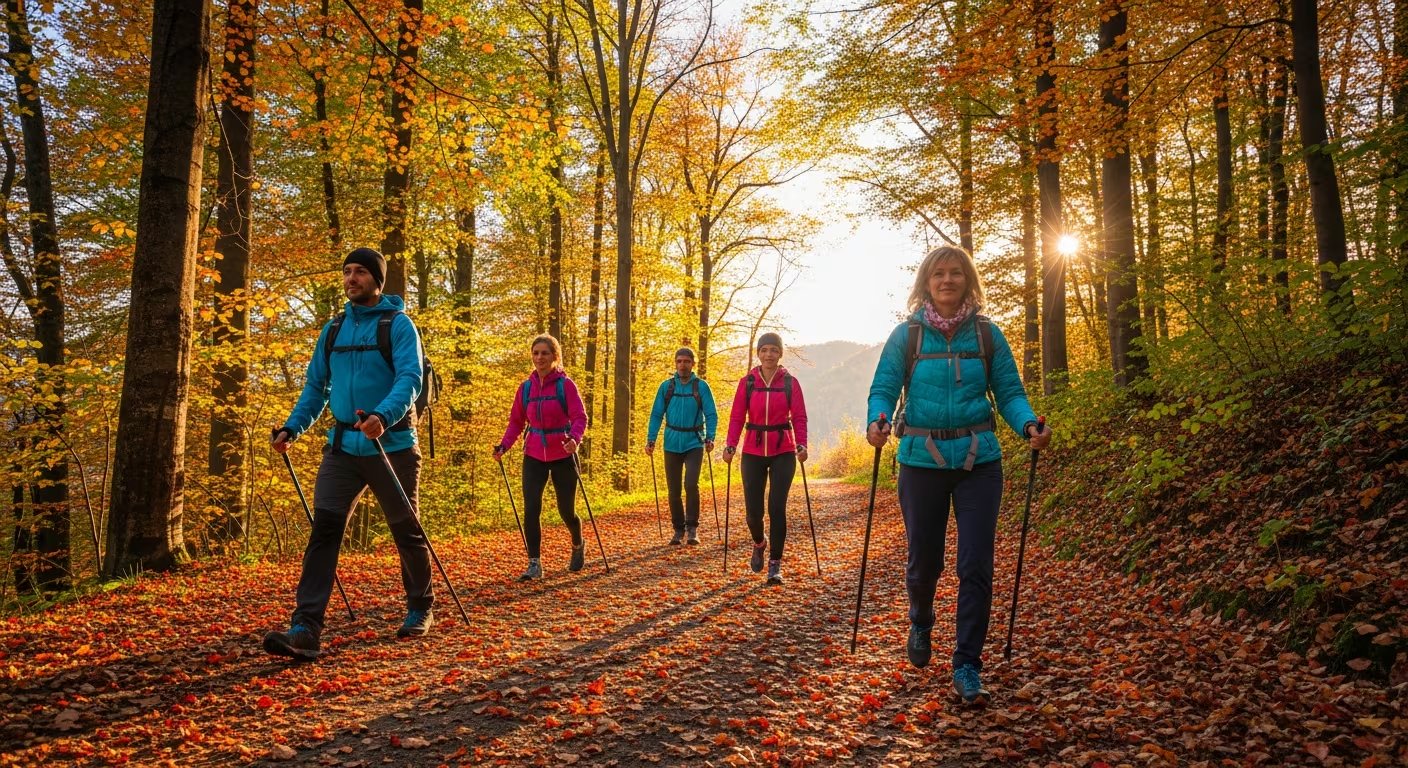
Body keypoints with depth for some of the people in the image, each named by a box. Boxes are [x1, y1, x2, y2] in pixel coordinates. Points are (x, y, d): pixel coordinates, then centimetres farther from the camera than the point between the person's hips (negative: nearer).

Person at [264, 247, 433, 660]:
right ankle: (305, 629, -10)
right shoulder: (333, 329, 13)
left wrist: (384, 415, -35)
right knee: (324, 528, -8)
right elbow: (316, 386, 18)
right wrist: (292, 427, 5)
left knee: (406, 532, 9)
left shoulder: (398, 324, -5)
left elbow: (410, 379, -18)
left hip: (392, 445, -4)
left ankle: (420, 609, 28)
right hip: (343, 446, 5)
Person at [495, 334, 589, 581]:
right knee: (531, 509, -9)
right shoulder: (525, 388, 4)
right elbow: (516, 422, 10)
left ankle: (577, 545, 38)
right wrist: (504, 445, -3)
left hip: (562, 456, -3)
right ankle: (534, 564, 0)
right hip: (534, 456, 3)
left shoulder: (565, 385, -8)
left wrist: (575, 438, -33)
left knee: (566, 511, 7)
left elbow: (580, 418, -14)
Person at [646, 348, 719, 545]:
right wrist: (651, 439, -5)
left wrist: (710, 437, -18)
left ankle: (692, 527, 0)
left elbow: (711, 414, -4)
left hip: (694, 443, -2)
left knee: (691, 484, -17)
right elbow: (656, 414, 4)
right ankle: (679, 529, 21)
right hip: (672, 443, 3)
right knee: (673, 489, 6)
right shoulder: (666, 386, 3)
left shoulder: (701, 386, -2)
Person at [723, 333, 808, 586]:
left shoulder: (790, 383, 1)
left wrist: (801, 445, -16)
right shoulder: (747, 382, 2)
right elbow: (737, 417, -1)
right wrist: (730, 445, -13)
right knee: (753, 510, 3)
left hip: (783, 453, -1)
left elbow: (799, 417, -2)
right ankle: (759, 543, 36)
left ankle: (775, 564, 4)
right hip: (753, 453, 1)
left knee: (777, 507, -7)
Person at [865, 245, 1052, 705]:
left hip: (979, 462, 0)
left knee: (976, 566, -3)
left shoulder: (987, 334, 3)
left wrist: (1029, 425, -18)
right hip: (922, 461, 0)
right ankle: (920, 624, 44)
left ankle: (967, 667, 10)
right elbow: (883, 389, -2)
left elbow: (1009, 393, 3)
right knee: (924, 560, 11)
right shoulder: (906, 335, 0)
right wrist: (877, 420, -24)